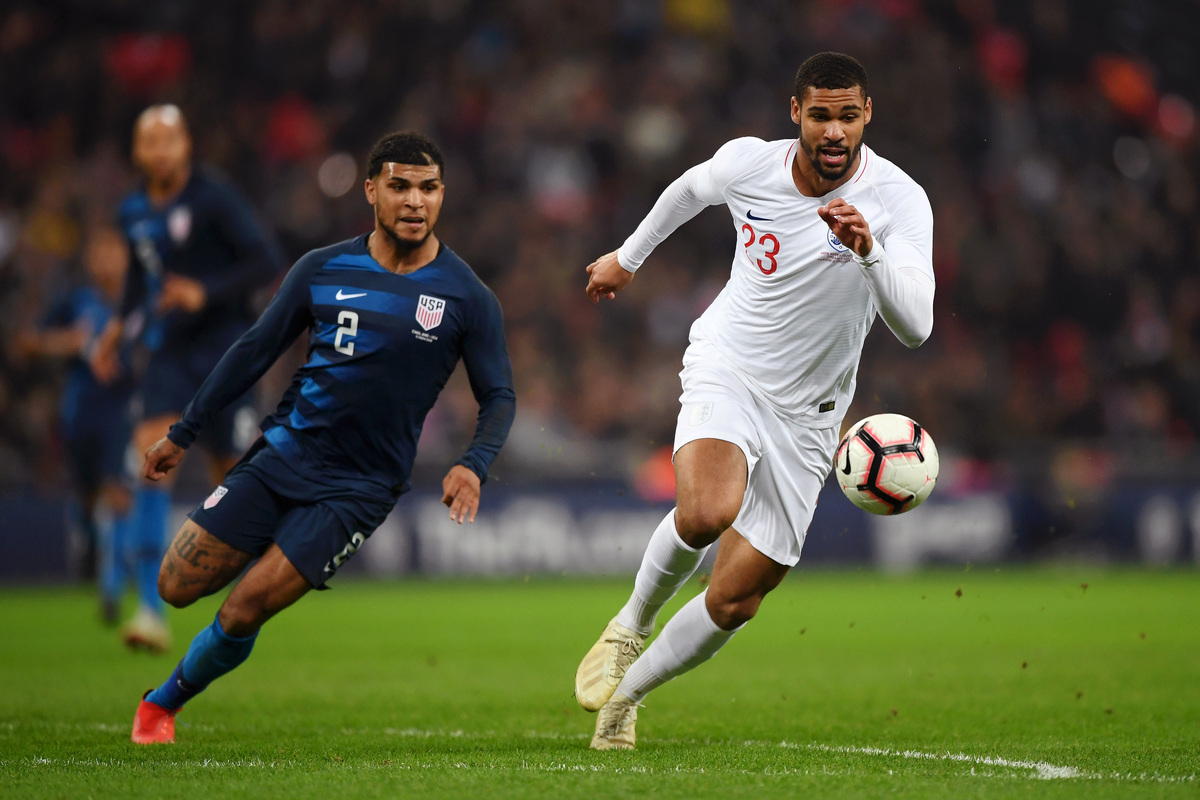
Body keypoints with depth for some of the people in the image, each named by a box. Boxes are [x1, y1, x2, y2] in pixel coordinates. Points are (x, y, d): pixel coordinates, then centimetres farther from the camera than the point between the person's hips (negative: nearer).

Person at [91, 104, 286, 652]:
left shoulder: (212, 198, -11)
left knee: (233, 471, 2)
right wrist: (120, 326, 11)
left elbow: (268, 262, -14)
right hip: (169, 351, 4)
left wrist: (206, 292, -24)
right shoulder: (134, 212, 7)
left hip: (224, 346, -4)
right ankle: (152, 606, -20)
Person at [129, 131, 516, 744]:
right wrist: (182, 434, 14)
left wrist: (473, 465, -17)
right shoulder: (322, 270, 3)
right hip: (282, 455, 3)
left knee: (242, 613, -11)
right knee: (177, 587, -4)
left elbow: (499, 396, 3)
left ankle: (164, 701, 14)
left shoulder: (467, 298, -3)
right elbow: (255, 350, 12)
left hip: (359, 487, -3)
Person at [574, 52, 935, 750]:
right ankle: (632, 624, -4)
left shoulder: (900, 201, -17)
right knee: (706, 513, -33)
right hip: (726, 369, -1)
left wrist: (868, 249, -43)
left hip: (807, 416, 1)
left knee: (735, 601, 0)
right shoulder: (749, 162, -11)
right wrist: (628, 256, 29)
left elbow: (915, 327, -28)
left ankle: (627, 693, 26)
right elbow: (690, 190, 15)